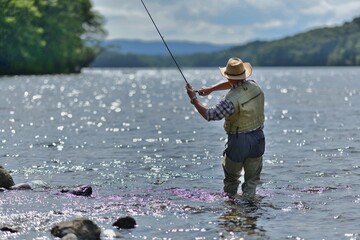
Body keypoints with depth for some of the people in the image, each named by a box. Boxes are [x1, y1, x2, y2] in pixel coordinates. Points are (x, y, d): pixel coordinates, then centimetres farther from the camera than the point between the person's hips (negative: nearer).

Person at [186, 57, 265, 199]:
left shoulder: (232, 99, -24)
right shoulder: (254, 87, -1)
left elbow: (209, 114, -17)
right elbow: (233, 84, 17)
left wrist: (193, 99, -6)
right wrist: (211, 89, 13)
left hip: (238, 142, -5)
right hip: (257, 139, 5)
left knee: (231, 179, 16)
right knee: (252, 180, 10)